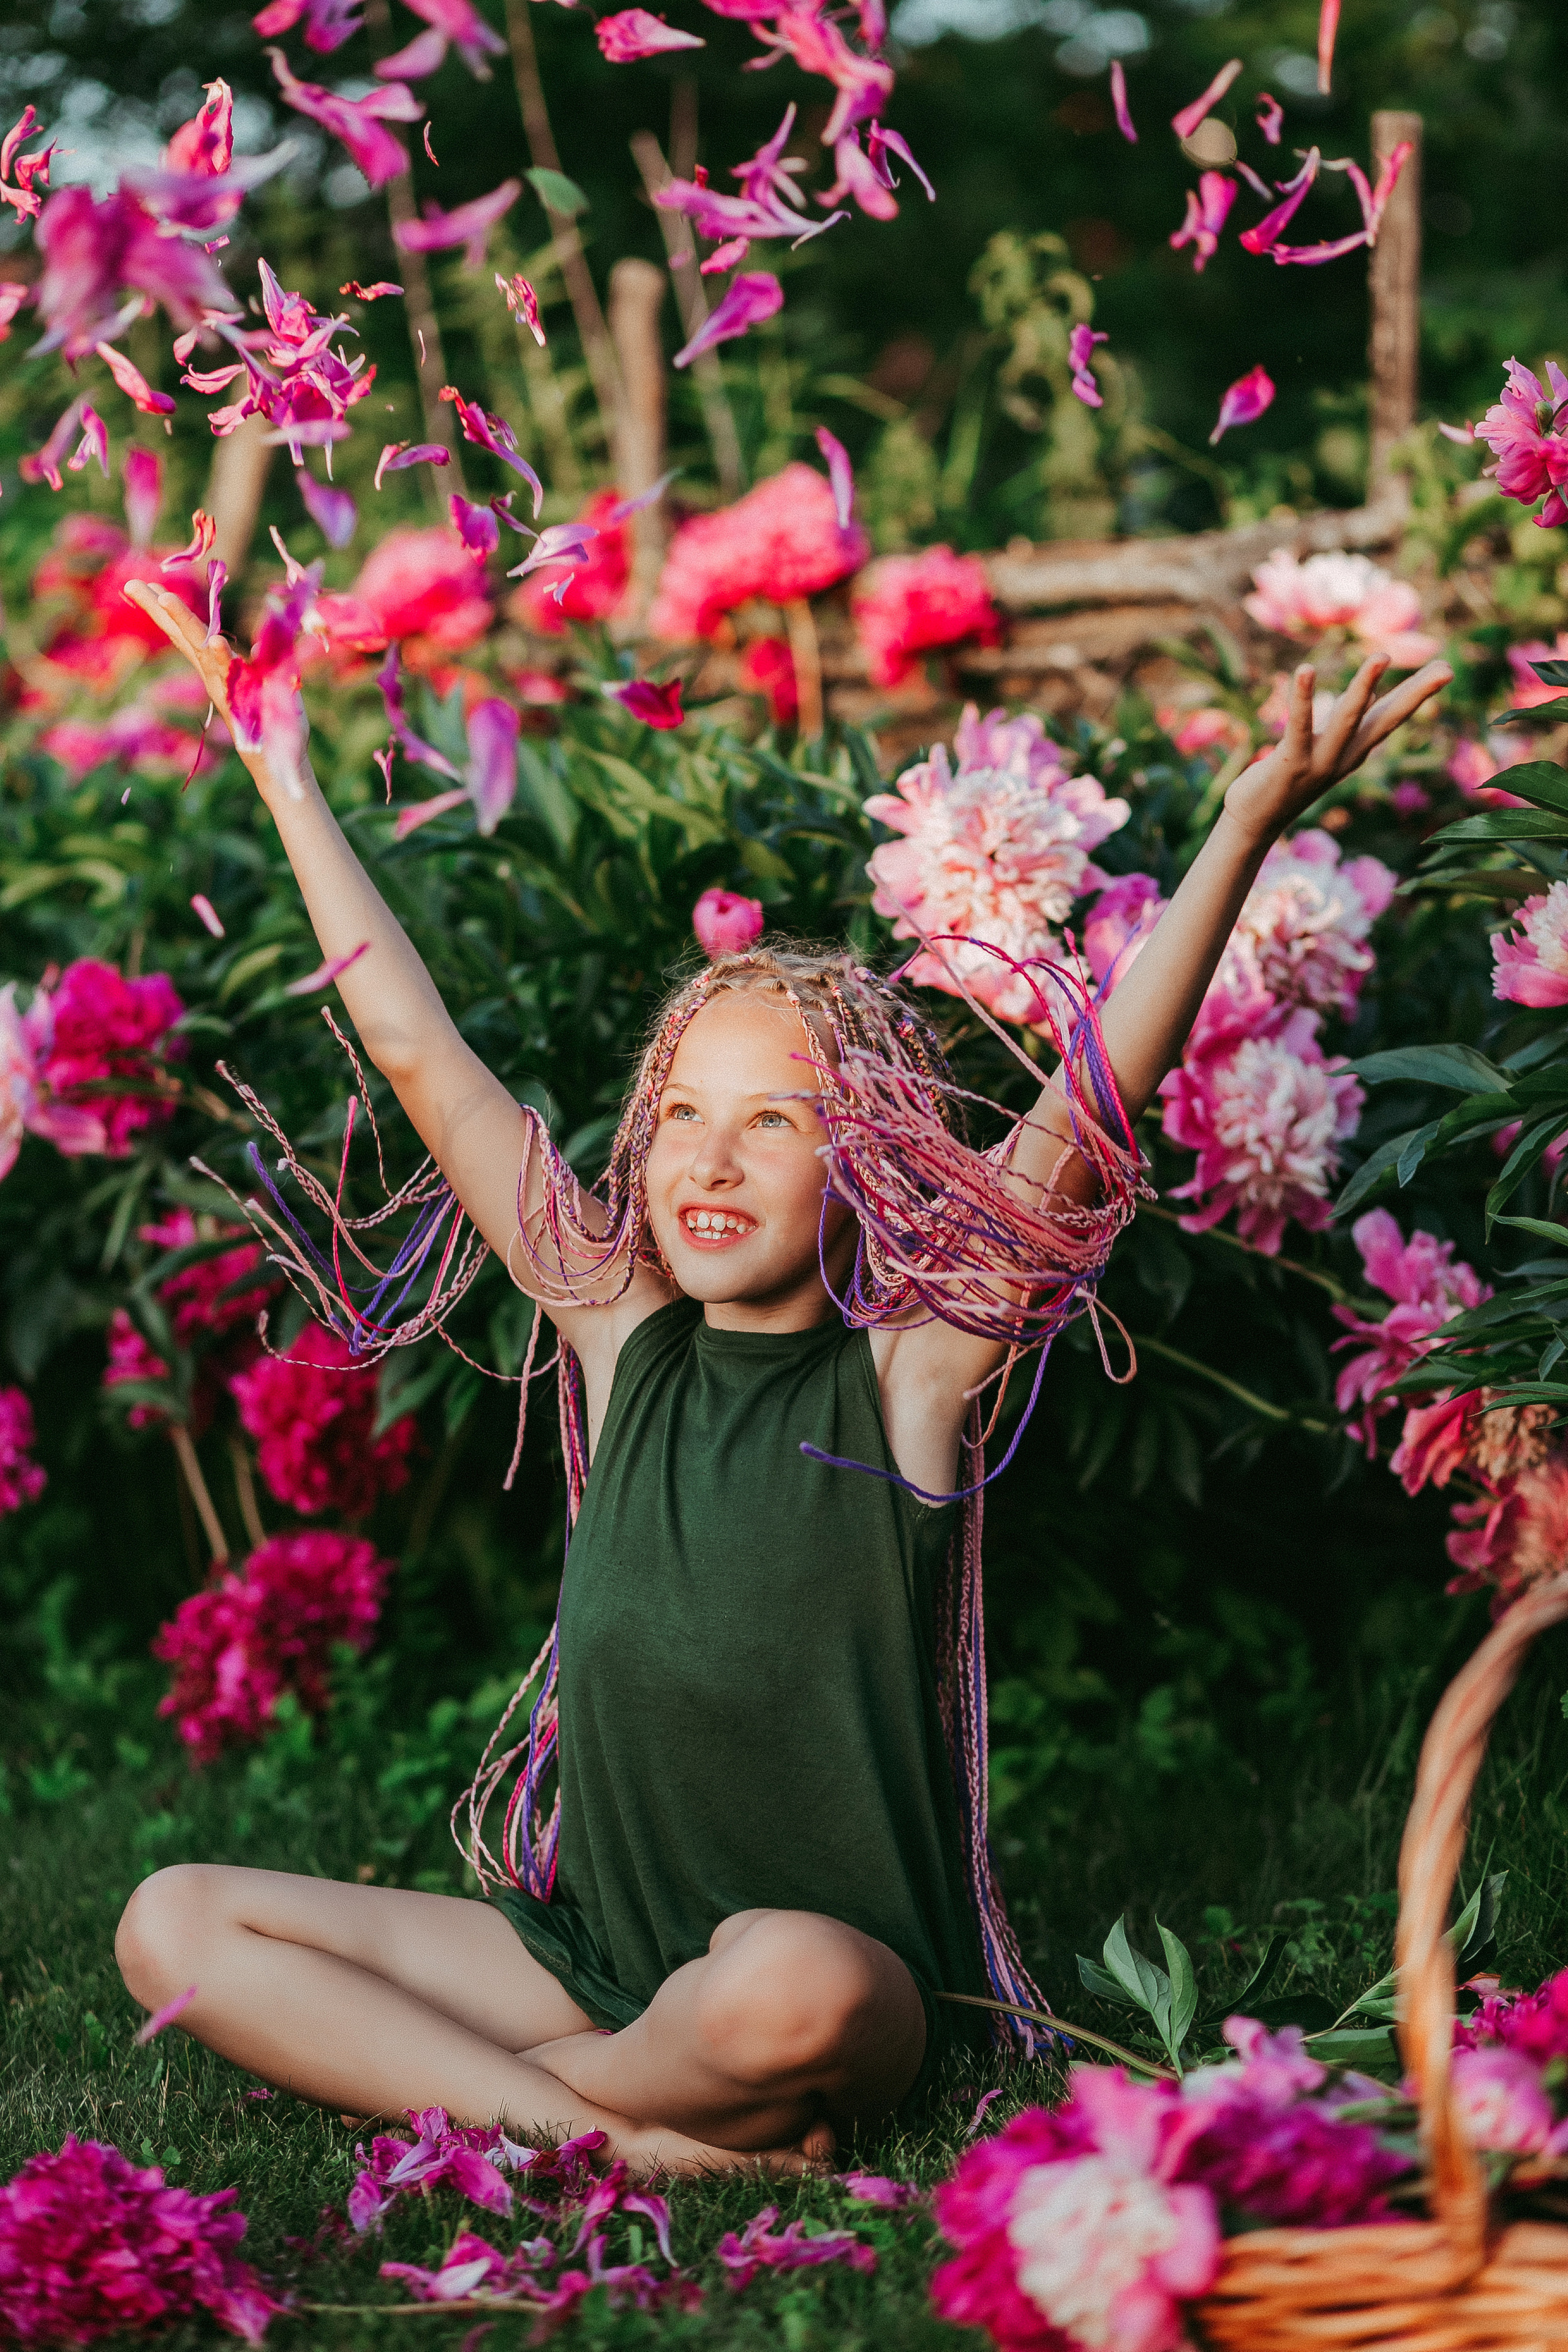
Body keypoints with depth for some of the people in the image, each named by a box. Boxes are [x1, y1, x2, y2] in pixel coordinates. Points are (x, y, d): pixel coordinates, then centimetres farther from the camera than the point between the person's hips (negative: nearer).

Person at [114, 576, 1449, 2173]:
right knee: (172, 1924, -6)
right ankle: (619, 2131, -17)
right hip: (592, 1953, 5)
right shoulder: (625, 1342, 4)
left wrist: (1248, 826, -24)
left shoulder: (908, 1374, -6)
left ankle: (457, 2080, -10)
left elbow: (1096, 1099, -16)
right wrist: (280, 772, 7)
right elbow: (417, 1054, 6)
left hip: (853, 1974, -5)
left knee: (787, 1987, -40)